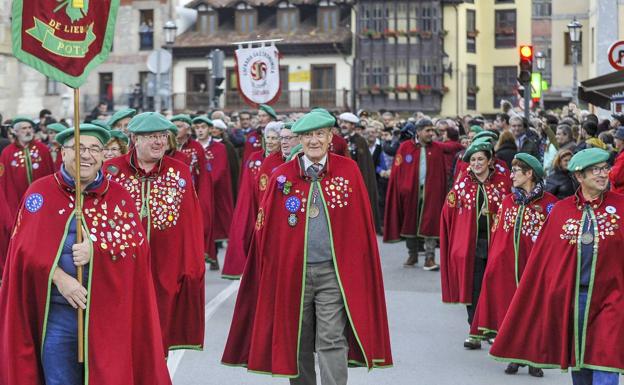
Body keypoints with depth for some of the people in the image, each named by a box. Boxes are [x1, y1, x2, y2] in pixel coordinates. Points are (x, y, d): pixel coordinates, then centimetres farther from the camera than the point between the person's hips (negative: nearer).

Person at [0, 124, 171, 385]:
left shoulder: (118, 195, 6)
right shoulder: (40, 192, 3)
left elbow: (137, 244, -3)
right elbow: (27, 246, -5)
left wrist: (96, 250, -19)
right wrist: (59, 278, -18)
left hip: (107, 311, 1)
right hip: (56, 311, -1)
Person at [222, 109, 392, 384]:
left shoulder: (348, 171, 1)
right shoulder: (283, 176, 2)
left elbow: (361, 224, 3)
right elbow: (266, 227, 6)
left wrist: (357, 266, -1)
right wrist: (273, 266, 2)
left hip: (333, 271, -2)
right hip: (292, 273, 2)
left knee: (332, 341, -5)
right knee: (297, 342, 13)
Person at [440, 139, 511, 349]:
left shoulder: (502, 182, 1)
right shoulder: (462, 183, 3)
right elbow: (449, 211, 6)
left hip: (496, 241, -1)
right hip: (470, 243, 1)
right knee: (472, 289, 2)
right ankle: (475, 333, 8)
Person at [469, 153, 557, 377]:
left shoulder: (549, 203, -5)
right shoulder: (508, 201, 11)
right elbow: (497, 234, 10)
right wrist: (494, 262, 3)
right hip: (507, 265, 4)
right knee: (510, 307, 6)